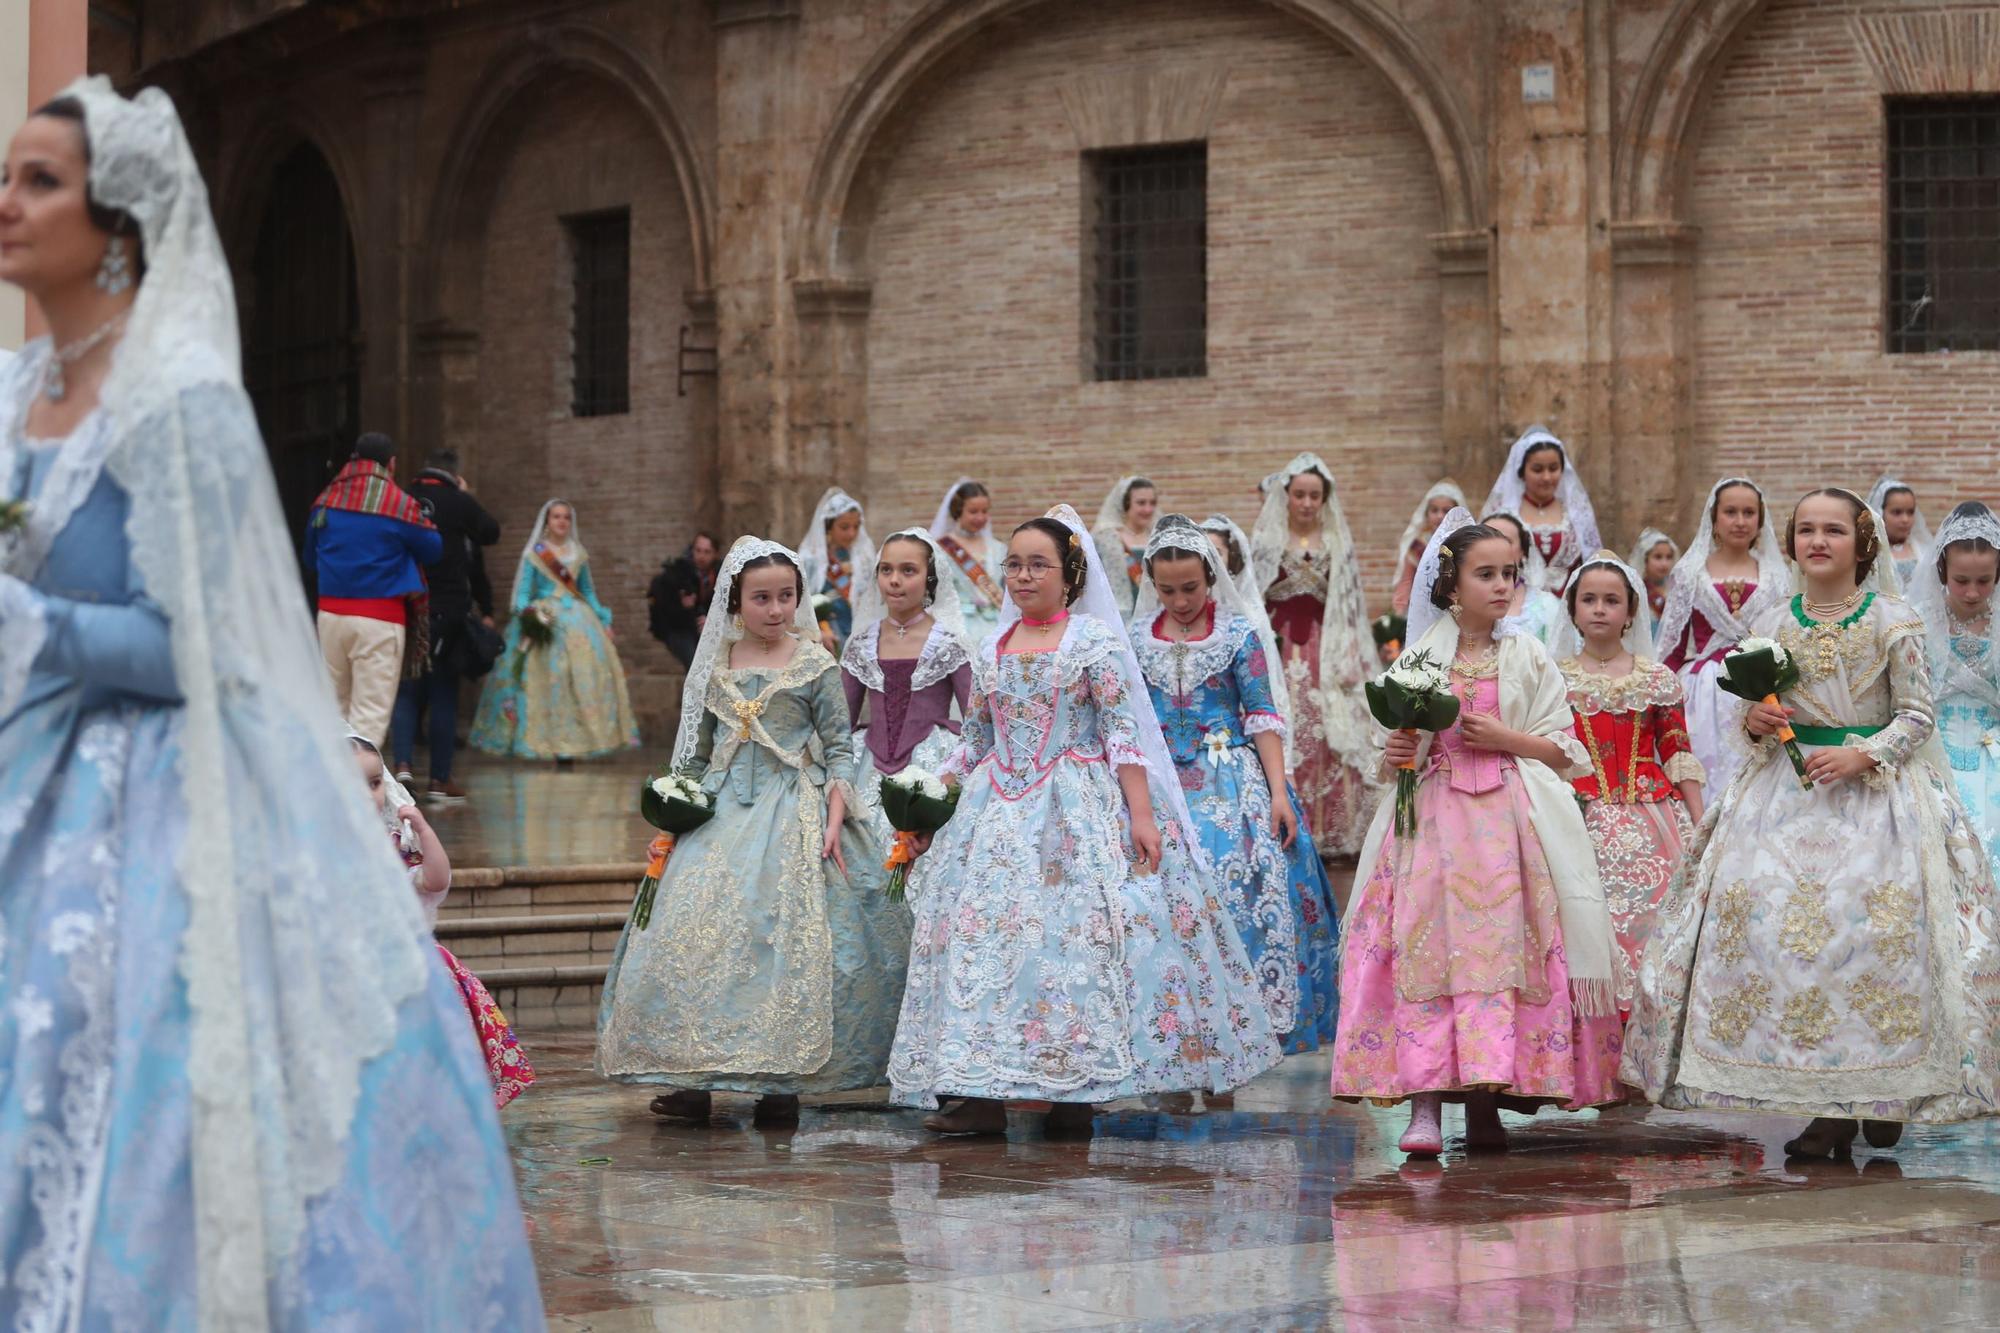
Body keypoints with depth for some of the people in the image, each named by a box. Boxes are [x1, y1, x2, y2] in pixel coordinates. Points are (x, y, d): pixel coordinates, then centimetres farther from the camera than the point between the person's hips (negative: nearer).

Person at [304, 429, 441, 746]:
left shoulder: (325, 502, 6)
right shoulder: (400, 503, -8)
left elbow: (310, 559, 17)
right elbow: (433, 550, 4)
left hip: (330, 613, 5)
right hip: (379, 617, -5)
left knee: (334, 705, 15)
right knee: (371, 711, -5)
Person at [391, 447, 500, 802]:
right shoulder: (460, 503, -6)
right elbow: (491, 532, 11)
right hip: (449, 610, -2)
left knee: (406, 692, 11)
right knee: (444, 695, 6)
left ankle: (403, 764, -8)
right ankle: (440, 780, 8)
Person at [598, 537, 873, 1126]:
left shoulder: (815, 665, 0)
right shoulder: (716, 668, 9)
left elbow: (839, 749, 0)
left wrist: (834, 822, -10)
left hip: (790, 816, -3)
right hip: (720, 814, 3)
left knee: (783, 937, -9)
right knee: (694, 931, -6)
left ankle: (780, 1081, -1)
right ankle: (695, 1077, 0)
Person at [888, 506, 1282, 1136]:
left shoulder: (1095, 639, -2)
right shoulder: (993, 648, 13)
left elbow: (1123, 733, -8)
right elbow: (972, 743, 19)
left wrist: (1141, 814, -15)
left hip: (1078, 810, -5)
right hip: (999, 812, 5)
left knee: (1077, 938, -10)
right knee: (979, 932, -5)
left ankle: (1076, 1094, -3)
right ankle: (983, 1094, -4)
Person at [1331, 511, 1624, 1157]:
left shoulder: (1528, 657, 9)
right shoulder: (1418, 657, 9)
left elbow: (1565, 751, 7)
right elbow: (1400, 743, 15)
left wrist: (1504, 738, -7)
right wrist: (1394, 756, -6)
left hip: (1507, 820, 0)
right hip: (1433, 816, 0)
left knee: (1500, 944, -8)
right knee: (1424, 945, -12)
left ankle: (1484, 1101, 0)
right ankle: (1424, 1105, -15)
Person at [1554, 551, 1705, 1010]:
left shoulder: (1658, 679, 9)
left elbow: (1679, 756, 6)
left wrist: (1700, 828, 1)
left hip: (1649, 822, 1)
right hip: (1581, 821, -1)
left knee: (1650, 923, -4)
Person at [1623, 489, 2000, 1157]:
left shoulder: (1893, 622, -1)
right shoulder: (1770, 624, 8)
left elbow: (1917, 714, -2)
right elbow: (1749, 709, 17)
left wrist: (1863, 755, -16)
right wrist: (1754, 720, -6)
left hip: (1878, 786, -3)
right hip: (1791, 791, 3)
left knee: (1877, 922, -15)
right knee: (1764, 915, -10)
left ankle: (1884, 1090, 4)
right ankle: (1828, 1107, -3)